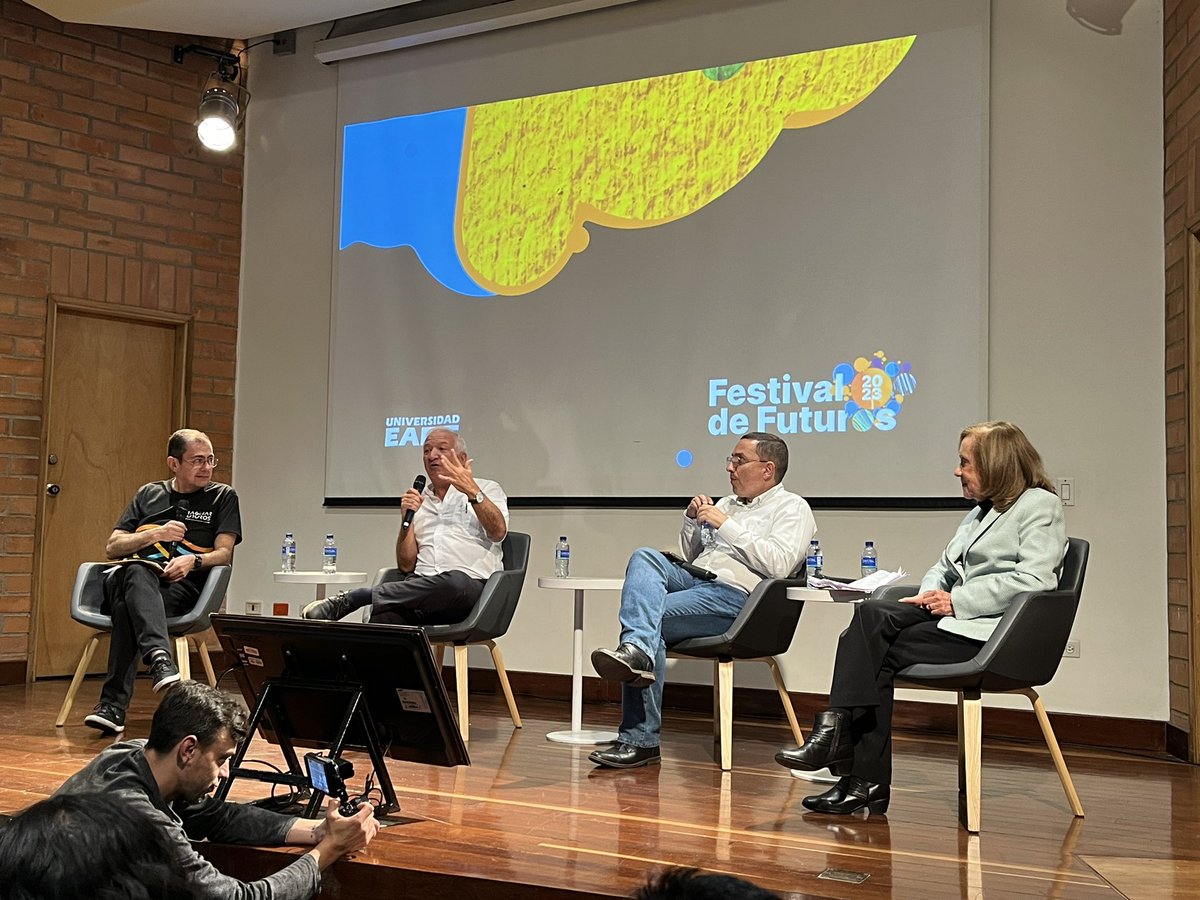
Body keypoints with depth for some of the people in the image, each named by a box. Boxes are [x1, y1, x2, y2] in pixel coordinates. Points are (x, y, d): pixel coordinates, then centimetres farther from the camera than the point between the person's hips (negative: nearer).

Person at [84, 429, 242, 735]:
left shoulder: (223, 497, 17)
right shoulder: (148, 494, 24)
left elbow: (224, 554, 5)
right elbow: (112, 548, 17)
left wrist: (193, 560, -16)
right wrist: (155, 535, -1)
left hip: (181, 586, -2)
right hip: (125, 577, 2)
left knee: (129, 605, -38)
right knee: (137, 572, -40)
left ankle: (113, 703, -46)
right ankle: (159, 658, -61)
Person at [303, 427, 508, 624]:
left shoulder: (487, 489, 14)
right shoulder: (419, 501, 24)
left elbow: (498, 532, -7)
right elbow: (406, 565, 16)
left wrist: (473, 492, -19)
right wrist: (407, 518, 4)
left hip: (471, 584, -2)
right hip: (423, 586, 3)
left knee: (453, 582, -40)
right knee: (384, 615, -33)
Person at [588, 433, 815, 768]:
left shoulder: (792, 508, 7)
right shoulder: (726, 503, 30)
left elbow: (778, 564, -12)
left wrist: (726, 526, -10)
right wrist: (692, 520, 13)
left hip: (735, 596, -7)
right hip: (691, 579, 7)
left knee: (650, 617, -27)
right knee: (645, 557, -24)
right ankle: (637, 652, -44)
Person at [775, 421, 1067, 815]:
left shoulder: (1040, 506, -1)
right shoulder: (981, 511, 27)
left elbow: (1034, 580, -15)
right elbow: (944, 567, 25)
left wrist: (957, 600, -15)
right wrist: (932, 592, 1)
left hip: (996, 633, -8)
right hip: (958, 619, 8)